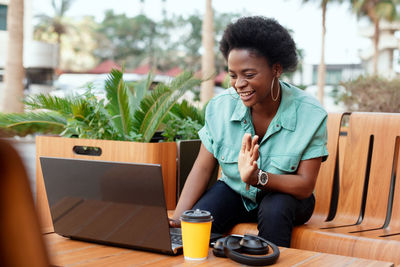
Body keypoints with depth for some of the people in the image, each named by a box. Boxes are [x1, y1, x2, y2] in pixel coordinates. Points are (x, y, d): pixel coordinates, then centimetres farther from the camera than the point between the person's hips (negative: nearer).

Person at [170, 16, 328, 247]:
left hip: (286, 196, -1)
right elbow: (202, 168, -10)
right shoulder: (221, 107, -13)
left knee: (275, 208, -35)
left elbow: (305, 187, -22)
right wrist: (177, 219, -23)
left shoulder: (310, 114, -20)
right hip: (235, 192, 2)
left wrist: (257, 177, -40)